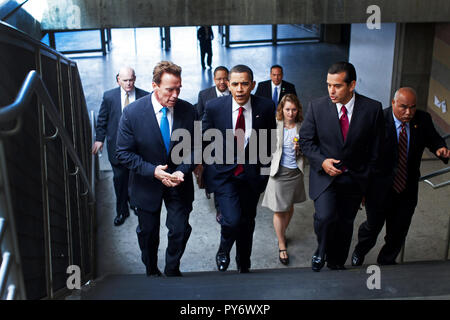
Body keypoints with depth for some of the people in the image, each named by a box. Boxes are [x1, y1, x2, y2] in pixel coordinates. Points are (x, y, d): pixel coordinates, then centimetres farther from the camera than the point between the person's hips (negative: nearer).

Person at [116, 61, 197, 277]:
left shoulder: (188, 111, -11)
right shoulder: (132, 113, -17)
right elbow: (124, 153, -12)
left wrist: (183, 171, -18)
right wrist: (153, 171, -23)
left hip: (179, 181, 1)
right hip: (147, 184, -1)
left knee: (180, 230, 4)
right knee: (148, 233, 16)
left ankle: (172, 270, 33)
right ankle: (151, 272, 43)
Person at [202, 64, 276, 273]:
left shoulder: (265, 107, -8)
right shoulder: (214, 106, -11)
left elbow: (269, 139, 6)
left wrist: (264, 166, 7)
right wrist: (206, 164, 2)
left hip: (252, 173, 2)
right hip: (222, 173, -2)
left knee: (247, 222, 17)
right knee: (232, 220, -18)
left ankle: (244, 264, 43)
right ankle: (223, 251, 17)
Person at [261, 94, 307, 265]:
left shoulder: (302, 127, -2)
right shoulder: (275, 126, -9)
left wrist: (299, 149, -14)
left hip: (295, 172, 3)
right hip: (279, 172, -3)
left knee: (290, 206, 18)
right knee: (279, 210, 2)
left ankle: (282, 232, 43)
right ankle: (282, 245, 15)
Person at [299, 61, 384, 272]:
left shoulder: (372, 109, -8)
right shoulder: (317, 107, -9)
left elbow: (375, 151, -1)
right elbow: (306, 140, 1)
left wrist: (367, 182, 1)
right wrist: (322, 161, -16)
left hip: (355, 179, 1)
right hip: (324, 175, -1)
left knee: (345, 224, 14)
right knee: (325, 216, -21)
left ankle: (337, 263, 40)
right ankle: (321, 251, 11)